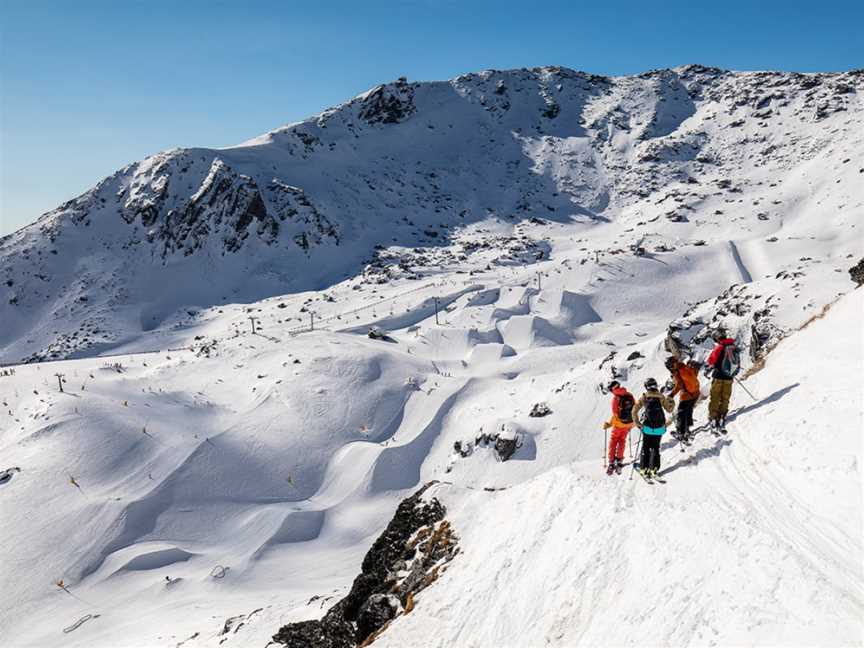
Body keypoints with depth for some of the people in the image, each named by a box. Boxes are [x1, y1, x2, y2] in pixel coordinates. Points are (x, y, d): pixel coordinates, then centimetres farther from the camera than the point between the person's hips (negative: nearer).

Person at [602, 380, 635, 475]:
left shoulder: (615, 398, -17)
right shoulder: (629, 395, -2)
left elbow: (615, 415, -18)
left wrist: (609, 424, -6)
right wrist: (633, 421, 21)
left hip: (619, 424, -4)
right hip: (629, 424, 5)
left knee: (613, 442, 11)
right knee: (622, 441, 21)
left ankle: (612, 463, 8)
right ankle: (619, 461, 22)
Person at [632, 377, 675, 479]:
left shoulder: (643, 398, -5)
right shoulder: (661, 397, -5)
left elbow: (634, 411, -7)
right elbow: (669, 409, 4)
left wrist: (636, 422, 5)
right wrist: (672, 402, 24)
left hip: (647, 427, -1)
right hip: (659, 427, 1)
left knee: (645, 448, 11)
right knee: (655, 447, 12)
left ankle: (643, 468, 10)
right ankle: (653, 468, 9)